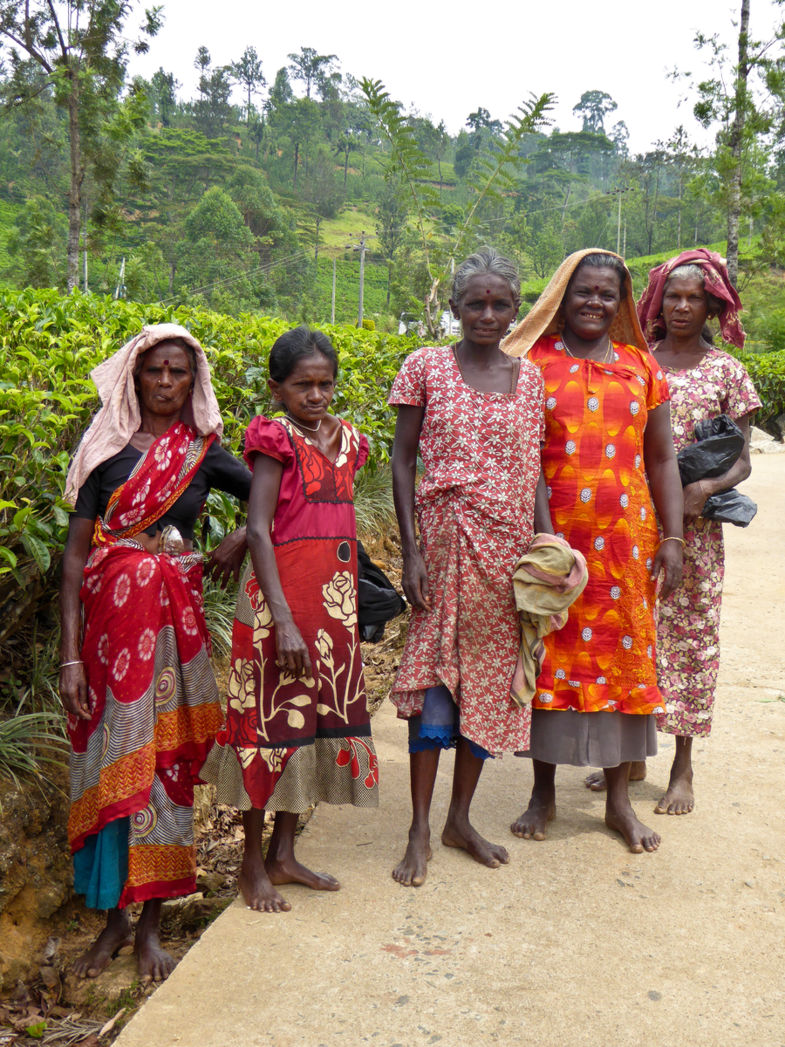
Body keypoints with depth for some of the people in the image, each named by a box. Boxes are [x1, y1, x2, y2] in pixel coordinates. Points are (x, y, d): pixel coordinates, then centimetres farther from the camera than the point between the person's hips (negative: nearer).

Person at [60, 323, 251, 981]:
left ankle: (151, 923, 15)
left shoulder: (205, 453, 7)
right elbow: (76, 551, -1)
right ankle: (115, 913, 19)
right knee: (113, 756, 3)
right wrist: (70, 654, -9)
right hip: (110, 613, 0)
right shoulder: (107, 450, 3)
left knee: (164, 755, 3)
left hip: (174, 617, 1)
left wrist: (241, 541, -2)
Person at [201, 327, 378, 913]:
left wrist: (349, 602, 13)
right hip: (282, 598, -7)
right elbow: (259, 531, -14)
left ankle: (284, 853, 27)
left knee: (319, 714, 12)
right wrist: (283, 618, -21)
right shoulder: (277, 440, -7)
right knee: (272, 718, 1)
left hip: (336, 600, 7)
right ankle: (253, 865, 16)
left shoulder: (344, 440, 12)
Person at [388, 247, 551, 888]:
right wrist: (411, 550, -9)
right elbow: (403, 461, -1)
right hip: (446, 539, -3)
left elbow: (534, 470, 11)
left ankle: (461, 817, 24)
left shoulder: (529, 378, 9)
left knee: (491, 675, 8)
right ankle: (420, 830, 10)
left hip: (508, 546, 4)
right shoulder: (425, 367, 0)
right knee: (435, 672, -3)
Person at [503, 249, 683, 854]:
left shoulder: (641, 366, 10)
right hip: (551, 538, -2)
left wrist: (673, 537, 3)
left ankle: (619, 799, 22)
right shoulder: (533, 362, 2)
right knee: (551, 655, 5)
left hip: (626, 540, 2)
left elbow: (662, 459, 11)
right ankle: (544, 793, 21)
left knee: (625, 655, 7)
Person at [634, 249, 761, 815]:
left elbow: (741, 459, 3)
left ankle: (683, 767, 16)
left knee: (690, 634, 4)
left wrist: (707, 487, -17)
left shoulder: (726, 370, 4)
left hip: (694, 527, -1)